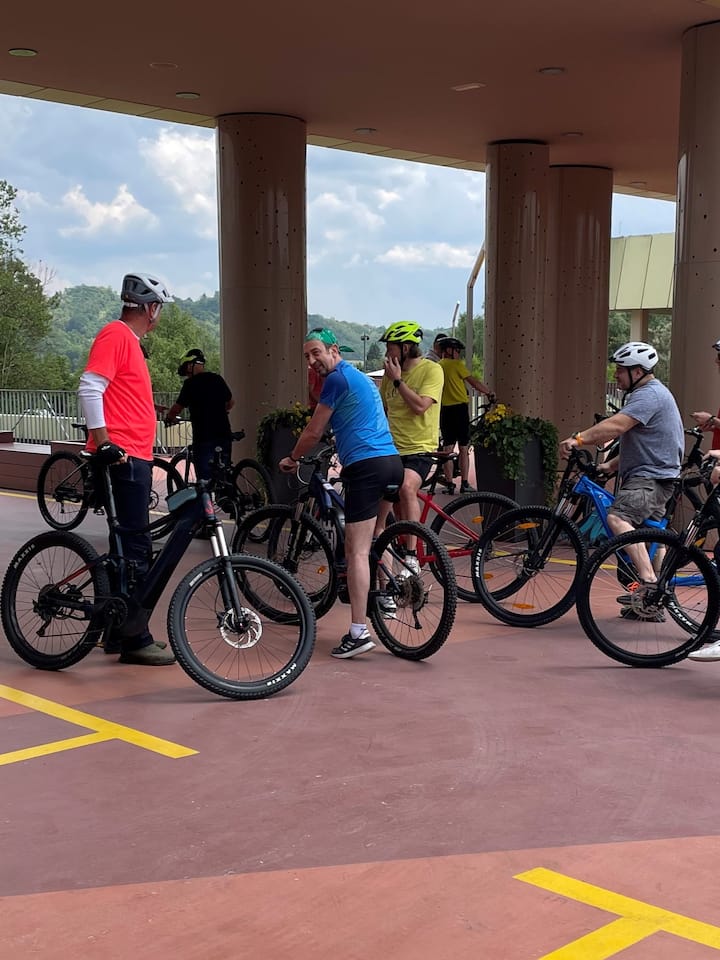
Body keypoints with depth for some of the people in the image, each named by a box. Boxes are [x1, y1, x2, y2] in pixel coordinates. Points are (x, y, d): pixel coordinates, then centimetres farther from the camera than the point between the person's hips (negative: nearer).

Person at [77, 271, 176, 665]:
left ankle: (121, 631, 20)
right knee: (135, 548, -7)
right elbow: (89, 389, -19)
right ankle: (134, 639, -2)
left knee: (132, 545, 12)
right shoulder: (116, 335, -9)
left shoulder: (129, 339, 20)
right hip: (123, 456, -10)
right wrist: (104, 442, -23)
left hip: (135, 456, 10)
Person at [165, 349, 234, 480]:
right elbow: (230, 403, 23)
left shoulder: (191, 383, -8)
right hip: (224, 435, 6)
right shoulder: (218, 379, 10)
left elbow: (177, 408, -2)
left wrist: (169, 418, 18)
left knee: (204, 480, -3)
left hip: (204, 439, -6)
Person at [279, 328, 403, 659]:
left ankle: (358, 632, -12)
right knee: (376, 540, 23)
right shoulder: (361, 377, 24)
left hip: (365, 466, -9)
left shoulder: (337, 379, -4)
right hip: (392, 461, 9)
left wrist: (291, 459, 16)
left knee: (357, 551, -9)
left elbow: (313, 432, 1)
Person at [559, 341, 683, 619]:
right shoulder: (645, 394, 20)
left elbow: (615, 426, -30)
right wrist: (612, 464, 15)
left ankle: (650, 581, -37)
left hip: (651, 478, -12)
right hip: (644, 474, 12)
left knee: (618, 518, -31)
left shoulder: (650, 395, -15)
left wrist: (578, 439, -34)